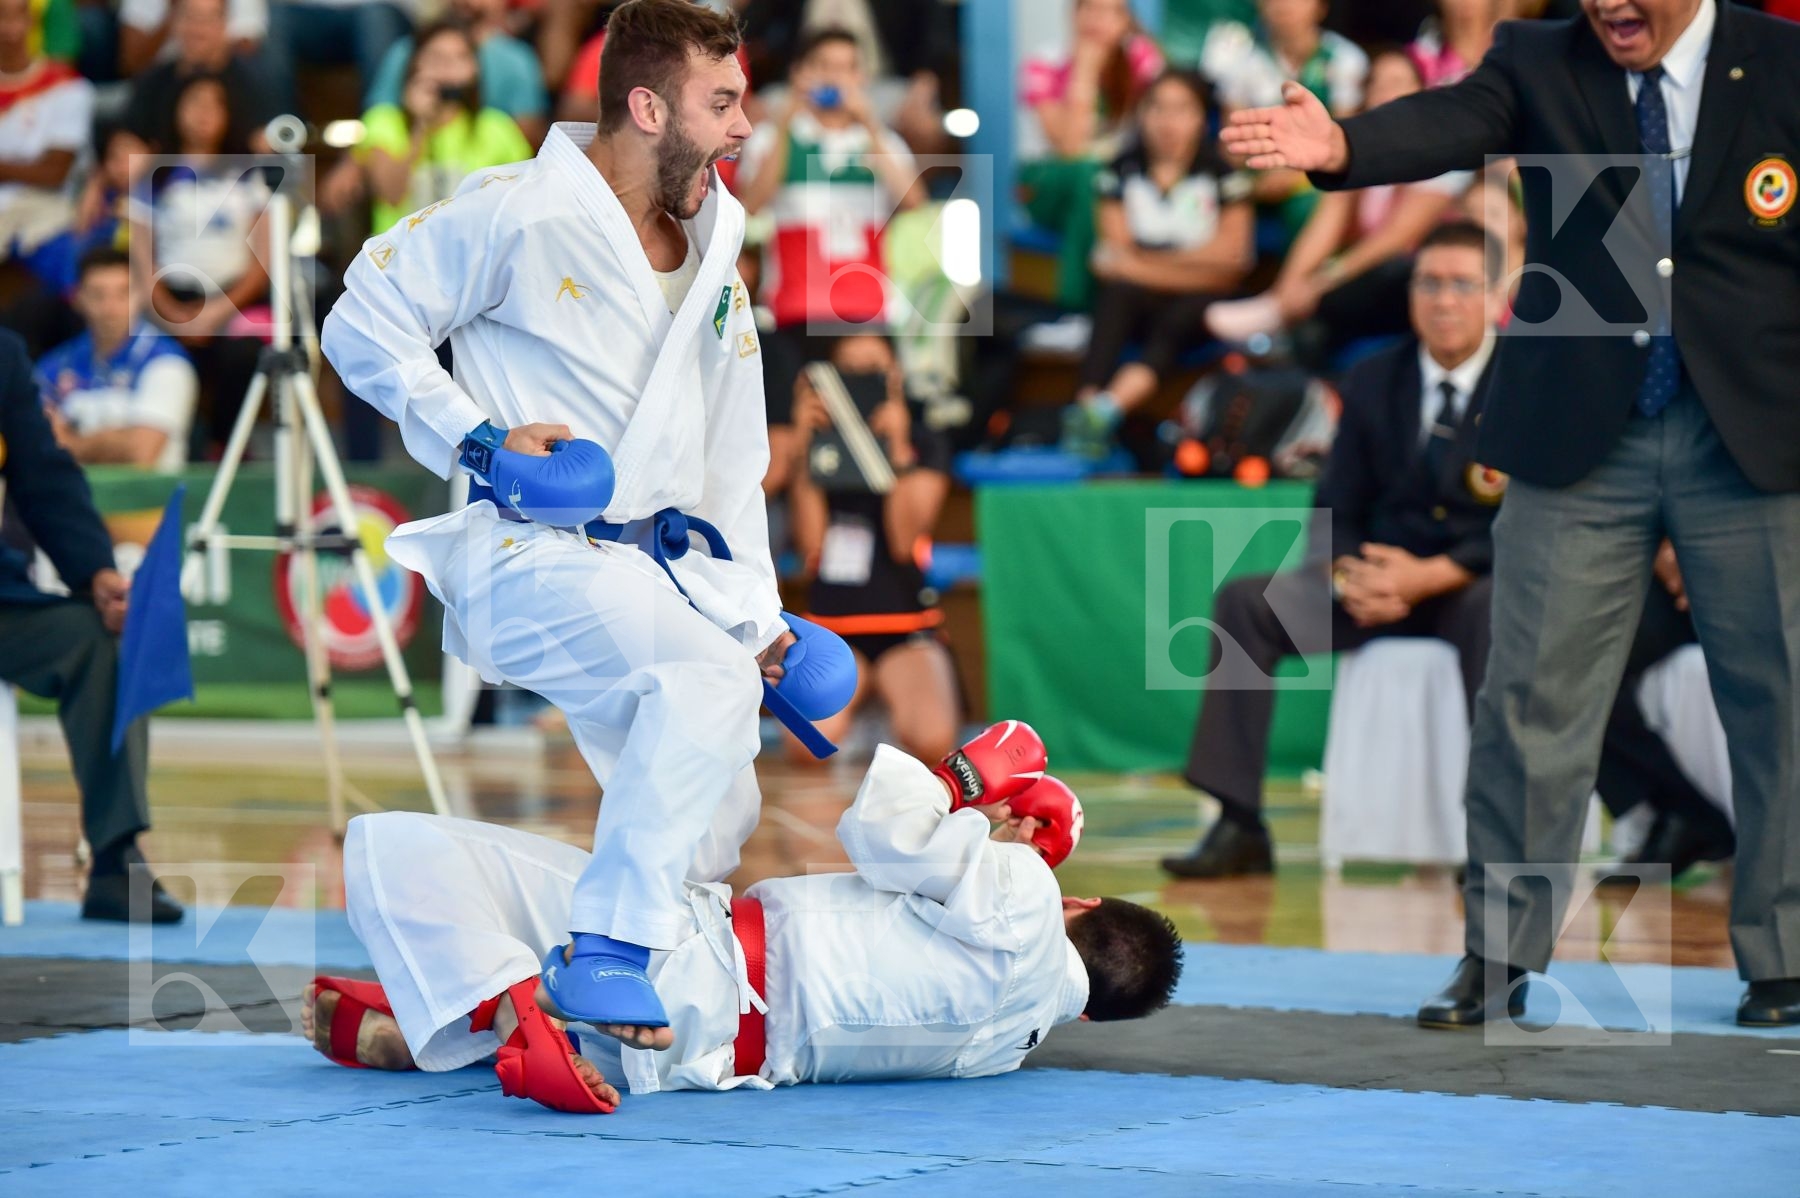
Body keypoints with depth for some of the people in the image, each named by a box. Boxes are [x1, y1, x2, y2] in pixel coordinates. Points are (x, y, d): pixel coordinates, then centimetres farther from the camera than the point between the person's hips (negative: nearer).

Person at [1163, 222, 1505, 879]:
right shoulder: (1373, 382, 7)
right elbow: (1336, 513, 9)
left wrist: (1430, 576, -24)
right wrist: (1351, 576, -16)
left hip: (1472, 583, -4)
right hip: (1380, 577, 4)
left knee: (1494, 610, -40)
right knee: (1244, 602, -17)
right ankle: (1239, 827, -20)